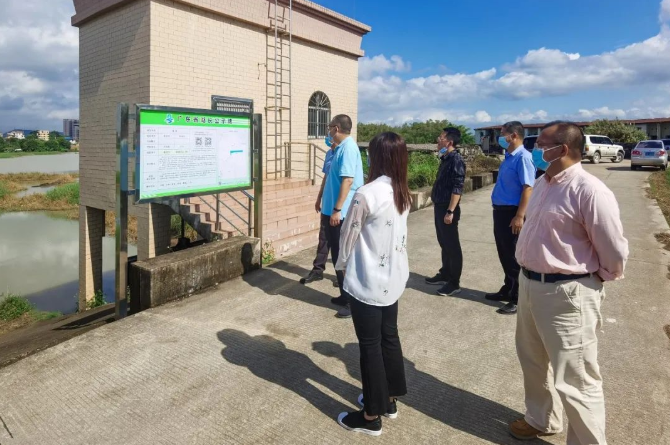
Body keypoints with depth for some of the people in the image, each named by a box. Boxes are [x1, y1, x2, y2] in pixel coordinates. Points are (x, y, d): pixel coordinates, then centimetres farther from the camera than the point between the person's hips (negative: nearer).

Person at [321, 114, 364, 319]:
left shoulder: (348, 148, -16)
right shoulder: (342, 147, 14)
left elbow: (348, 180, -23)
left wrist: (337, 209, -25)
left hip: (341, 213, -10)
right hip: (335, 211, 10)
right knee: (338, 255, 16)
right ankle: (346, 296, 27)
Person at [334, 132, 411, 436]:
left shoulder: (367, 194, -21)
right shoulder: (403, 193, 3)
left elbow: (349, 236, -12)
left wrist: (341, 265, 7)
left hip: (368, 281, -7)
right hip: (394, 278, 8)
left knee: (370, 345, 5)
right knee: (389, 337, 20)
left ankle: (371, 416, 20)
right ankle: (388, 399, 38)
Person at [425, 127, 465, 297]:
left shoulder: (456, 160, -15)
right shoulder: (445, 158, 12)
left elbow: (457, 188, -20)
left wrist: (450, 211, -24)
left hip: (447, 208, -9)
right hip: (439, 206, 9)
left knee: (452, 245, -1)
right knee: (443, 243, 17)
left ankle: (454, 282, 7)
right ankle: (445, 274, 30)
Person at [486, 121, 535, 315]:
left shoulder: (522, 157, -17)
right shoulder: (508, 157, 12)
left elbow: (528, 187, -23)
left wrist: (520, 216, -26)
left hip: (512, 213, -9)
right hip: (500, 211, 9)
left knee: (514, 256, 1)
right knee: (504, 254, 18)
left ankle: (518, 299, 13)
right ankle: (508, 290, 33)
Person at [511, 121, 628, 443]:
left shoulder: (590, 191, -21)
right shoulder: (542, 184, 7)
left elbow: (615, 251, -16)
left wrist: (595, 279, 0)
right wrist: (529, 277, 16)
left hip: (568, 294, -9)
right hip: (530, 284, 9)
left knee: (574, 380, 3)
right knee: (533, 362, 25)